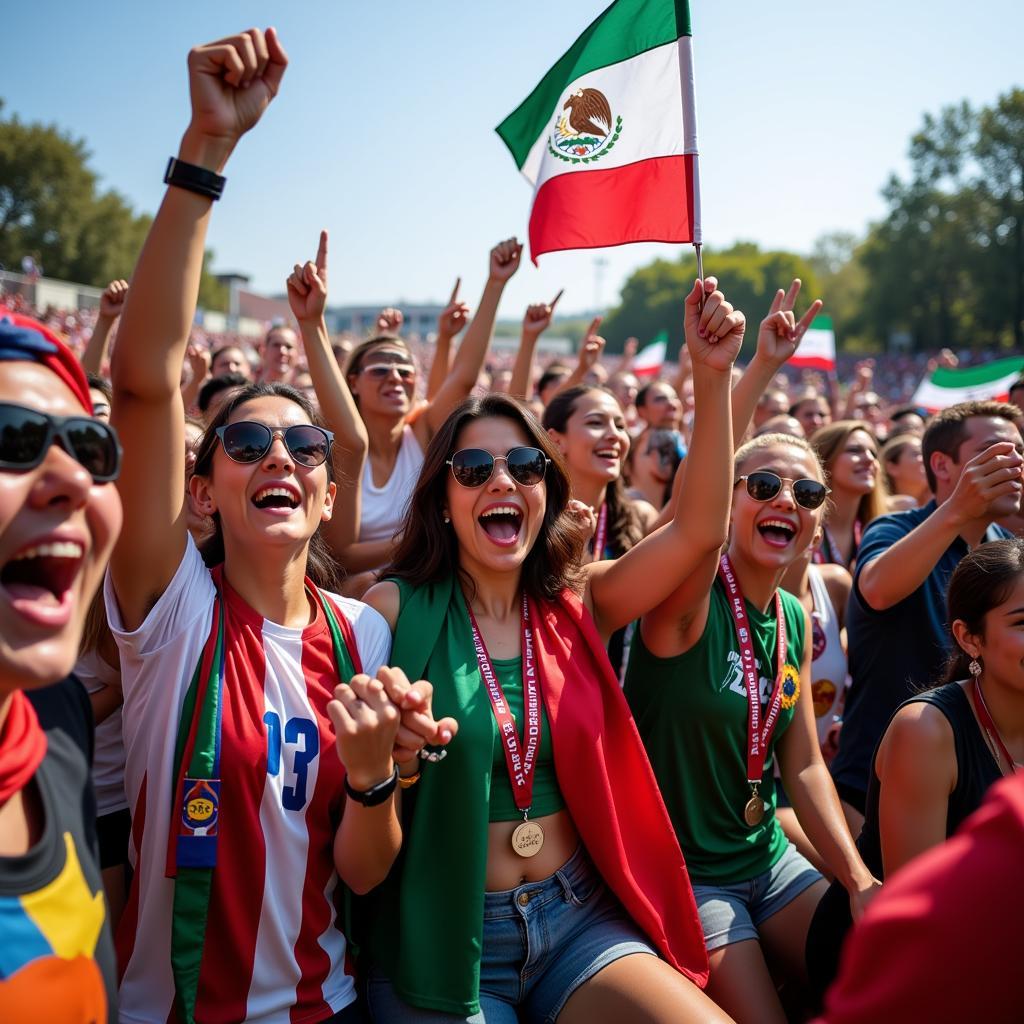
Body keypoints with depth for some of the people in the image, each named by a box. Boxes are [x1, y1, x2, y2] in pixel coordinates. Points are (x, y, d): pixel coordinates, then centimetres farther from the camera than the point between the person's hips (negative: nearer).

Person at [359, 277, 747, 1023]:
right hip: (444, 934, -3)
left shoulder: (577, 604, 3)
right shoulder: (397, 609, -7)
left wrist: (712, 377, -15)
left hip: (579, 916, 3)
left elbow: (698, 529, -8)